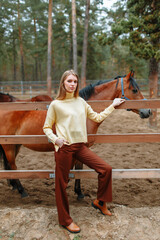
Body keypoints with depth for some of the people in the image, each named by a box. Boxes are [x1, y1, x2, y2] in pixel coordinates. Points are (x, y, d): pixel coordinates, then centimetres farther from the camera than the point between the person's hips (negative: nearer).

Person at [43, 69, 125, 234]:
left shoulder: (81, 102, 11)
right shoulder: (56, 104, -2)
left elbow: (97, 117, 19)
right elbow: (47, 127, 3)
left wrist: (113, 106, 22)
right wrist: (55, 139, -14)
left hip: (80, 146, 5)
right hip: (64, 148, -4)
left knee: (106, 169, 1)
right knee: (61, 183, 5)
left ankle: (100, 202, 26)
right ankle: (65, 220, 27)